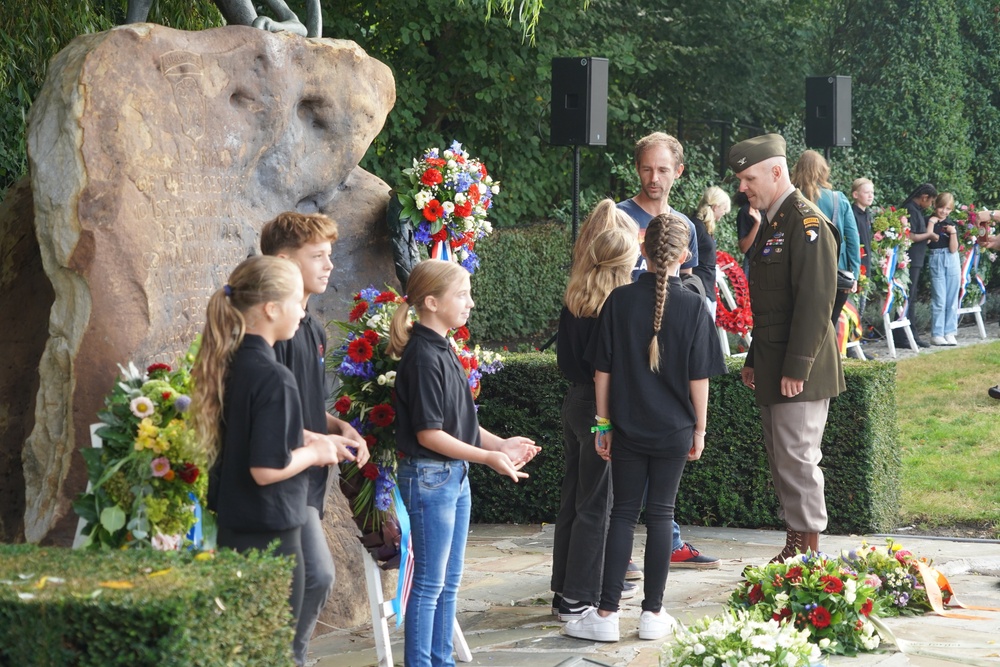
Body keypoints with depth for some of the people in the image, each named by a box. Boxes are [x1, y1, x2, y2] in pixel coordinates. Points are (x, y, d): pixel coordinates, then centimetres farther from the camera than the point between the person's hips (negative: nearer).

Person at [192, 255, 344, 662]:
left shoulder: (228, 365, 5)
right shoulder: (274, 377, -21)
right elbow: (267, 468, -23)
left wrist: (312, 441, 14)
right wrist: (314, 454, -8)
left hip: (231, 526, 9)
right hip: (270, 535, -9)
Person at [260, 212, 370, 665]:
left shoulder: (313, 329, 15)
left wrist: (339, 427, 5)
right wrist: (319, 441, -17)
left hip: (310, 474, 10)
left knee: (296, 580, 12)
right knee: (318, 575, -15)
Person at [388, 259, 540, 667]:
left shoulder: (443, 350, 11)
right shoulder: (423, 358, -19)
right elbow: (428, 434, -21)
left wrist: (501, 444, 5)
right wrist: (488, 457, -19)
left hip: (455, 476, 9)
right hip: (430, 477, -9)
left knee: (450, 580, 15)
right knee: (430, 583, -2)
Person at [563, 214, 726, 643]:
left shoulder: (619, 301, -6)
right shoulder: (693, 306, -9)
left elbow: (602, 370, -2)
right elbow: (699, 377, -5)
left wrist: (603, 422, 7)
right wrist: (700, 429, 5)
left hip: (627, 427, 1)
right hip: (674, 430, -1)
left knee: (623, 514, 7)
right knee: (660, 515, 7)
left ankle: (607, 614, 4)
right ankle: (653, 613, 12)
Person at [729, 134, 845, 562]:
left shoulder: (806, 222, -14)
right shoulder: (771, 223, 16)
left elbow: (815, 301, -20)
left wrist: (796, 367, -21)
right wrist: (754, 361, 20)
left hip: (799, 372, -10)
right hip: (773, 367, 10)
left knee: (798, 458, -7)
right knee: (781, 460, 12)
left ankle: (808, 551, -1)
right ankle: (795, 547, 18)